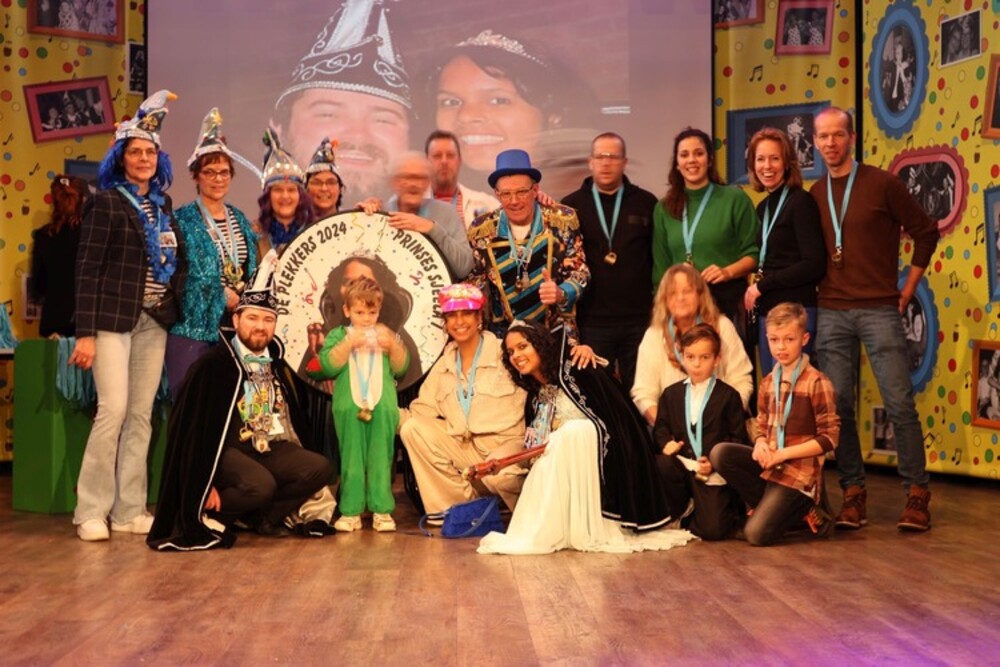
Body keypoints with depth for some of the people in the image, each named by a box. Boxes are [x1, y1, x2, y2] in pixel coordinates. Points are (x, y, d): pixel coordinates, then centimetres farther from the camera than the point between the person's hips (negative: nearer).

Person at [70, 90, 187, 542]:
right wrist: (85, 332, -14)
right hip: (114, 319, -5)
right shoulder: (106, 203, -3)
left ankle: (129, 511, 12)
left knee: (142, 415, 6)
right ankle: (91, 512, 0)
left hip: (154, 322, 6)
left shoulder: (162, 205, 14)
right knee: (113, 410, -11)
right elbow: (87, 269, -8)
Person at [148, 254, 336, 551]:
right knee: (260, 485, -34)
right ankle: (207, 515, -8)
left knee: (320, 468, -16)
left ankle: (263, 516, -2)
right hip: (227, 450, -7)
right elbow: (195, 426, -12)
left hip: (272, 449, 7)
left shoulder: (278, 366, 10)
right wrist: (206, 484, -15)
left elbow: (298, 418, 18)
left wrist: (296, 464, 10)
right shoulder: (213, 364, -9)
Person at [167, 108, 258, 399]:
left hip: (234, 327, 5)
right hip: (193, 325, -5)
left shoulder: (239, 220, 15)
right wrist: (225, 296, -11)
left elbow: (250, 271, 19)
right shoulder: (183, 219, -4)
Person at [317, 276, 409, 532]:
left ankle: (382, 510, 7)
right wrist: (349, 344, -17)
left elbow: (401, 368, 6)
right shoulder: (338, 335, 7)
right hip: (349, 408, -1)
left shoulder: (386, 335, 12)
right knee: (351, 460, 3)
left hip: (383, 407, 1)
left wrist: (393, 345, -10)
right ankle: (351, 511, 7)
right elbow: (328, 365, -7)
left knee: (381, 459, 3)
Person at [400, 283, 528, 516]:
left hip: (505, 444, -5)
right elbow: (422, 410, 10)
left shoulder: (504, 353, -2)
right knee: (412, 429, -12)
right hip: (464, 449, 5)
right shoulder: (444, 364, 14)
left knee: (498, 476, -37)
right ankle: (461, 504, -4)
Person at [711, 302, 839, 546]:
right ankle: (771, 504, -5)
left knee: (756, 534, -18)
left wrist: (783, 453, -16)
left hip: (799, 469, -7)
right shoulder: (768, 383, 10)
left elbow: (829, 438, -12)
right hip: (770, 462, 7)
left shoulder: (816, 383, -11)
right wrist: (761, 444, -7)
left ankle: (806, 507, 8)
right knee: (720, 454, -19)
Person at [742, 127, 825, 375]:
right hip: (765, 312, 8)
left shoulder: (801, 201, -8)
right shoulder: (762, 208, 15)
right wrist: (753, 289, 2)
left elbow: (815, 265, -15)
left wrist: (762, 285, -11)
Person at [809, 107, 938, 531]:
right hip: (831, 313, 4)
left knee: (900, 404, -4)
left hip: (879, 310, -3)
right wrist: (821, 289, 7)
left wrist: (908, 289, 2)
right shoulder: (814, 196, 10)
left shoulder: (882, 184, -2)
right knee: (838, 406, 3)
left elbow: (926, 232, 2)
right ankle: (853, 491, 13)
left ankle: (917, 493, 6)